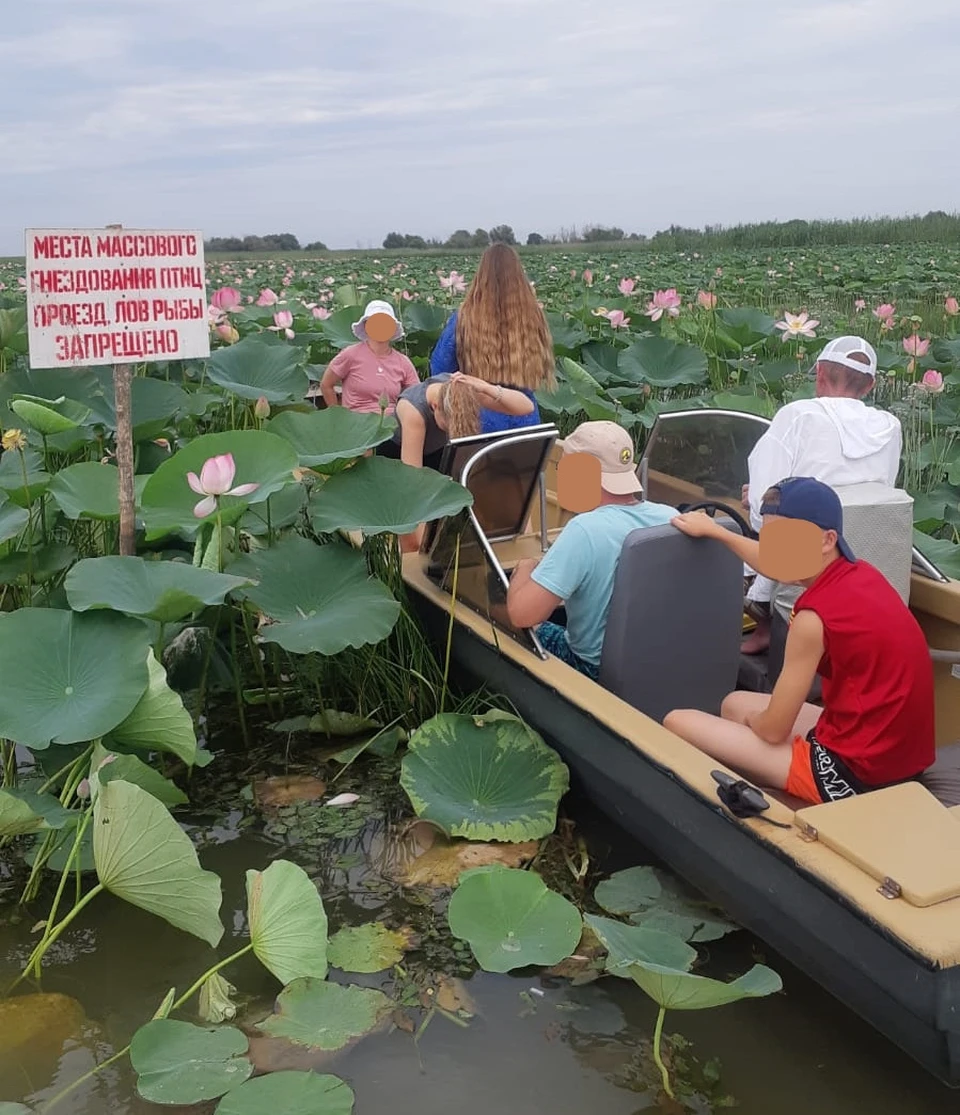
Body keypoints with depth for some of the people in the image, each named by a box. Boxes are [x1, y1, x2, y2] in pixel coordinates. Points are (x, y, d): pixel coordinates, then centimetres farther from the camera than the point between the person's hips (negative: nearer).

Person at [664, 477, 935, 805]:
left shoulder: (816, 615, -23)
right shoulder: (859, 573, 1)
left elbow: (773, 730, -14)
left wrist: (750, 720, 9)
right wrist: (714, 530, 37)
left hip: (855, 772, -9)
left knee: (677, 723, -4)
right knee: (735, 704, 26)